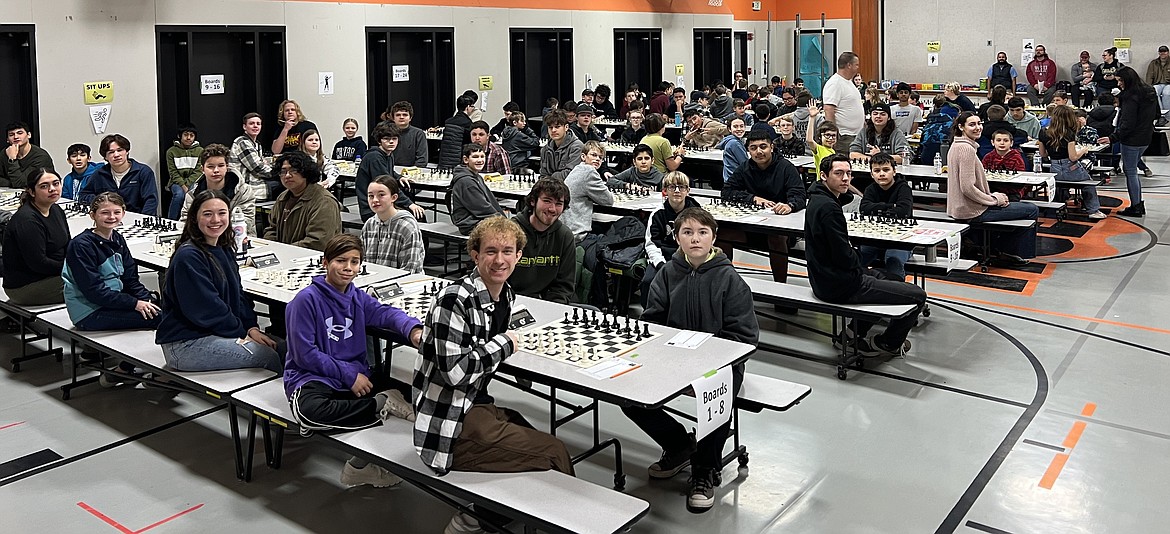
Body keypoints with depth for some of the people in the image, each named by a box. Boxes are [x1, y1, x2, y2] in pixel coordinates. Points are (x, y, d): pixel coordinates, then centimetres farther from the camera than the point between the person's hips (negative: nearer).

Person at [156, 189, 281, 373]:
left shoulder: (225, 250, 12)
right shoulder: (188, 257, -16)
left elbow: (238, 295, 14)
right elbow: (205, 309, -19)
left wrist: (251, 327, -2)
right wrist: (243, 332, -12)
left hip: (216, 334, 9)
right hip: (185, 345, -9)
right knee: (268, 355, -19)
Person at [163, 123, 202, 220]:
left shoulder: (200, 151, 5)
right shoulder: (171, 151, 4)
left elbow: (198, 172, -2)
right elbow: (173, 173, -2)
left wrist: (187, 184, -15)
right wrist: (183, 186, -18)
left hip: (193, 182, 0)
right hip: (177, 182, 0)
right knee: (179, 194, -32)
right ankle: (171, 222, -18)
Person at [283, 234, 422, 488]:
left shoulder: (359, 298, 10)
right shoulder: (306, 300, -9)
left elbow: (386, 313, -9)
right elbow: (305, 354, -13)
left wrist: (413, 329, -32)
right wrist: (349, 374, -17)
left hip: (356, 375, 7)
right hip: (312, 377, -6)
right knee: (309, 411, -41)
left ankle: (361, 464, -3)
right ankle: (383, 405, -24)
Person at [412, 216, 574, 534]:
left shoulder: (506, 296, 8)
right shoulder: (454, 300, -19)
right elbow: (455, 371, -25)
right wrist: (504, 344, -13)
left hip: (477, 405, 9)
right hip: (450, 426, -9)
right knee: (555, 454, -9)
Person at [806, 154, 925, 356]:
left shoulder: (819, 199, 8)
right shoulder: (828, 208, -24)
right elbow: (843, 256, -21)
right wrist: (861, 269, -4)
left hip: (824, 278, 11)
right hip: (840, 285, -11)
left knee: (883, 278, 35)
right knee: (917, 296, -5)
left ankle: (852, 333, 26)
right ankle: (886, 344, 14)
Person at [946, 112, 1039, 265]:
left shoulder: (957, 146, 11)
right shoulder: (966, 149, -20)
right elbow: (968, 188, -25)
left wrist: (993, 196, 9)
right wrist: (994, 199, -13)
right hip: (973, 212, -10)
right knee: (1031, 210, -1)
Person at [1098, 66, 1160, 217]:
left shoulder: (1131, 97, -19)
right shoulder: (1149, 93, 10)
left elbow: (1128, 124, -23)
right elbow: (1156, 115, 20)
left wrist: (1113, 138, -24)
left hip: (1131, 140, -9)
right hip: (1145, 138, 9)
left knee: (1130, 172, -1)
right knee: (1132, 171, 18)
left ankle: (1135, 207, 4)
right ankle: (1139, 204, 21)